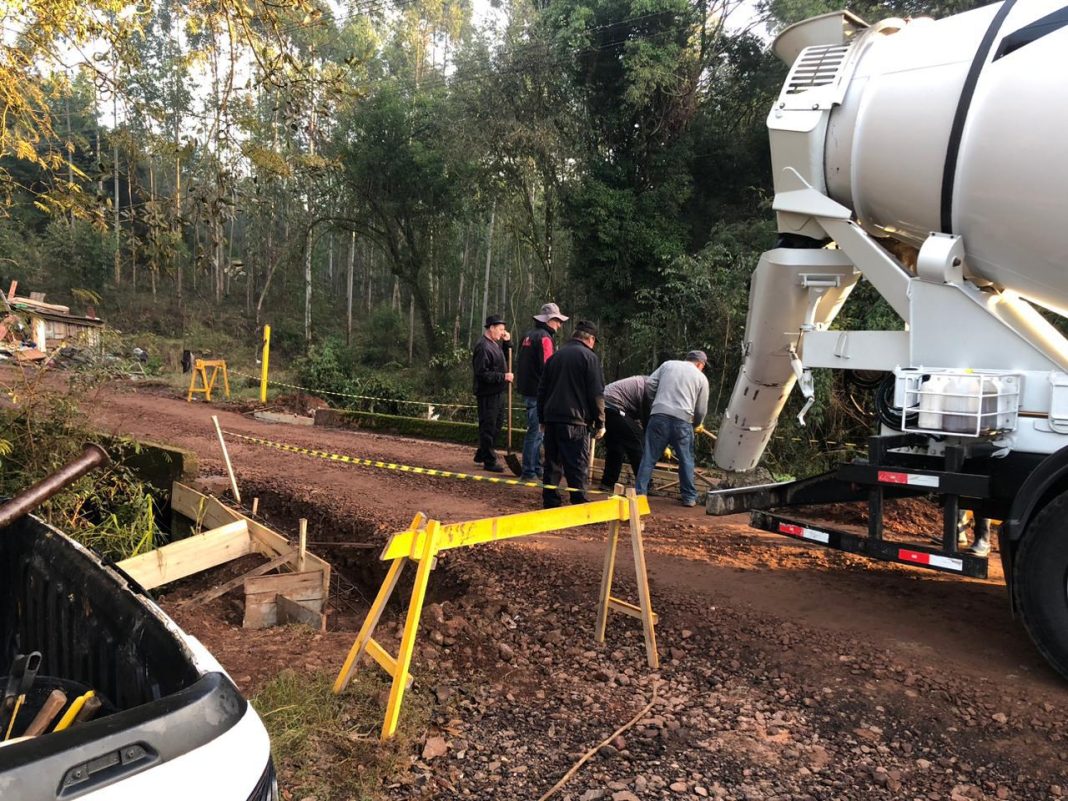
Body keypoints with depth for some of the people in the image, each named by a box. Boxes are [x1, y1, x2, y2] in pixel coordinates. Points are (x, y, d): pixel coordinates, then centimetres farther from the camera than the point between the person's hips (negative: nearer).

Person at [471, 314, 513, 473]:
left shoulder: (495, 344, 14)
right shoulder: (482, 347, -18)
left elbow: (506, 358, 24)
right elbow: (482, 373, -23)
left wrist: (508, 342, 9)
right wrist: (503, 377, -22)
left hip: (498, 392, 11)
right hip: (488, 394, -11)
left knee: (497, 424, 19)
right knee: (488, 427, -2)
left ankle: (482, 454, 31)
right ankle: (489, 461, 5)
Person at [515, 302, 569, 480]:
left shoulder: (528, 335, 16)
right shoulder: (545, 338, -13)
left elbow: (520, 363, 22)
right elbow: (548, 367, -20)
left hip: (526, 389, 10)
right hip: (538, 392, -10)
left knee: (535, 430, 17)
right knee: (536, 431, -4)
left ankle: (536, 468, 24)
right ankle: (529, 471, 1)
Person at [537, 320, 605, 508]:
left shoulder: (555, 356, 14)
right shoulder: (589, 357, -4)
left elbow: (542, 390, 17)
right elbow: (596, 394, -8)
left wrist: (543, 419, 23)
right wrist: (600, 423, -1)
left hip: (551, 418, 6)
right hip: (575, 421, -6)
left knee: (552, 464, 12)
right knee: (578, 467, -3)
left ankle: (550, 503, 15)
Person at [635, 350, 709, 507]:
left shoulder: (668, 364, 15)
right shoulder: (701, 378, 13)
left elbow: (650, 384, 9)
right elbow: (701, 410, 14)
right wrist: (695, 425, 32)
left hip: (659, 415, 1)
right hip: (682, 419, -1)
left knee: (649, 457, 5)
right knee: (686, 460, 13)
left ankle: (640, 493, 4)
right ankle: (689, 497, 19)